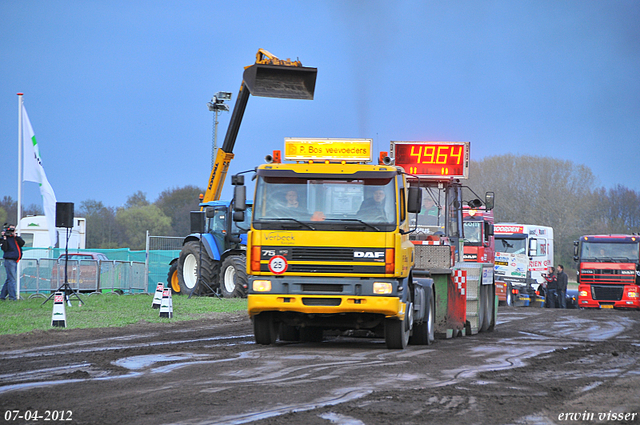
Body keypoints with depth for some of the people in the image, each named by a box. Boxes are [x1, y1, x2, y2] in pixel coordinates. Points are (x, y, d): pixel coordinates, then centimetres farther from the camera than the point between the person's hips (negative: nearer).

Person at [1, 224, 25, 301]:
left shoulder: (17, 238, 14)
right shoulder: (6, 238, -2)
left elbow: (22, 243, -5)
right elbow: (4, 248, -14)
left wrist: (15, 236, -9)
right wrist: (4, 238, -17)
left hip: (15, 261, 7)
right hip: (9, 260, -7)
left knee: (9, 279, 11)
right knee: (11, 279, -11)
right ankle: (12, 297, -11)